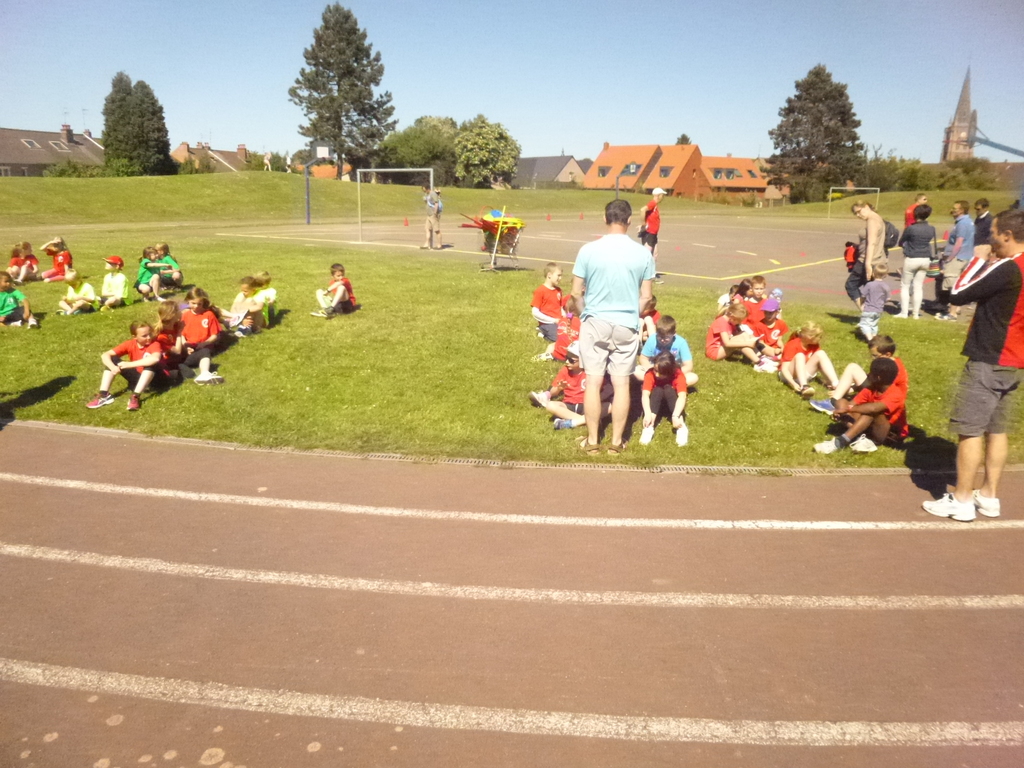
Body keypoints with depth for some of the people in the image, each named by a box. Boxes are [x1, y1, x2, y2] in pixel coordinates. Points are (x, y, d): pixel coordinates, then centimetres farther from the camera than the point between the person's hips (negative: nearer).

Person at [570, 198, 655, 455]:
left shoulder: (588, 250, -8)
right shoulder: (643, 253, -5)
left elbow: (576, 293, -3)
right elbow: (645, 296, 1)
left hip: (595, 323, -1)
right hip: (627, 325, 1)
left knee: (593, 382, 7)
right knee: (622, 383, 8)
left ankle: (592, 441, 14)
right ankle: (616, 441, 16)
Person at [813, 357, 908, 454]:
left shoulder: (896, 394, -23)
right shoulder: (870, 390, -2)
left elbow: (873, 408, -40)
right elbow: (852, 404, -9)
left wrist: (848, 409, -33)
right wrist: (841, 411, -30)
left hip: (893, 435, -7)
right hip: (872, 429, 7)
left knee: (872, 411, -36)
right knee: (841, 402, -8)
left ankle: (840, 442, -41)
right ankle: (860, 438, -29)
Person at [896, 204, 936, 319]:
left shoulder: (910, 228, -15)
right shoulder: (931, 229, 0)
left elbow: (900, 243, -3)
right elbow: (931, 244, 13)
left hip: (911, 259, -5)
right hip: (925, 260, 5)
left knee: (905, 285, 7)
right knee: (918, 286, 10)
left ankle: (904, 312, 3)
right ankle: (915, 313, 12)